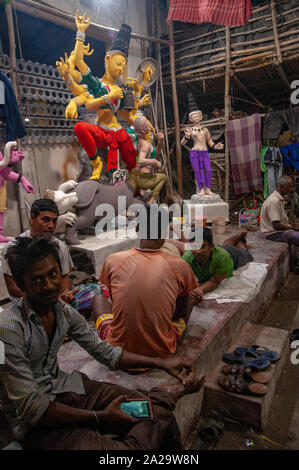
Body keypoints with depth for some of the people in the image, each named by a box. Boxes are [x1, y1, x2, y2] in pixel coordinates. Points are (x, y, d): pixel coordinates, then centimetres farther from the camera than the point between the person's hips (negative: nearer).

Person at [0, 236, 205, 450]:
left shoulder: (64, 311, -4)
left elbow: (105, 352, 4)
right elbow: (29, 407, -22)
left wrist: (161, 363, -4)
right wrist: (99, 417, -24)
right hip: (35, 422, -5)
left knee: (156, 414, -12)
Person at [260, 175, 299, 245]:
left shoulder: (280, 199, 10)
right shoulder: (274, 201, -22)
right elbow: (276, 226, -26)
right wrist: (293, 227, -14)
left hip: (281, 229, 10)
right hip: (273, 233, -10)